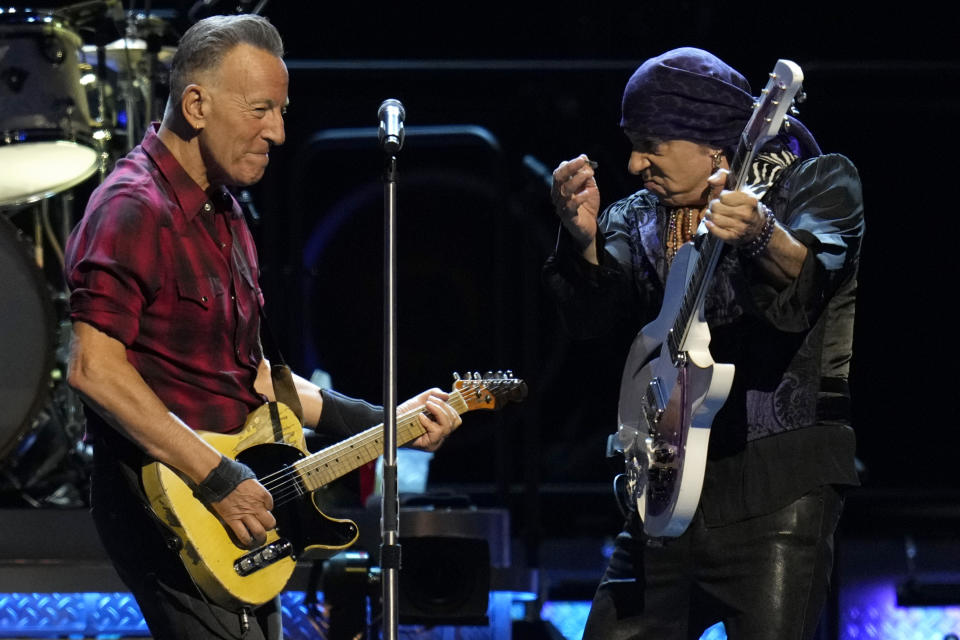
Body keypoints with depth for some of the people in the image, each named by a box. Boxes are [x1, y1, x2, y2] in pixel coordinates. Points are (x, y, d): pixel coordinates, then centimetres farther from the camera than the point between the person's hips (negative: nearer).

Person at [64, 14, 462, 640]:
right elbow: (95, 368, -23)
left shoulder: (223, 214, 18)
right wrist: (217, 478, -22)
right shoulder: (133, 208, -14)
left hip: (239, 515, 10)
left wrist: (382, 422, 16)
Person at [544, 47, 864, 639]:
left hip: (778, 484, -6)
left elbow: (806, 284, -22)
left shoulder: (818, 184, -1)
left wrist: (761, 235, -45)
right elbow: (593, 313, -2)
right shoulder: (643, 218, 14)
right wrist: (584, 236, -23)